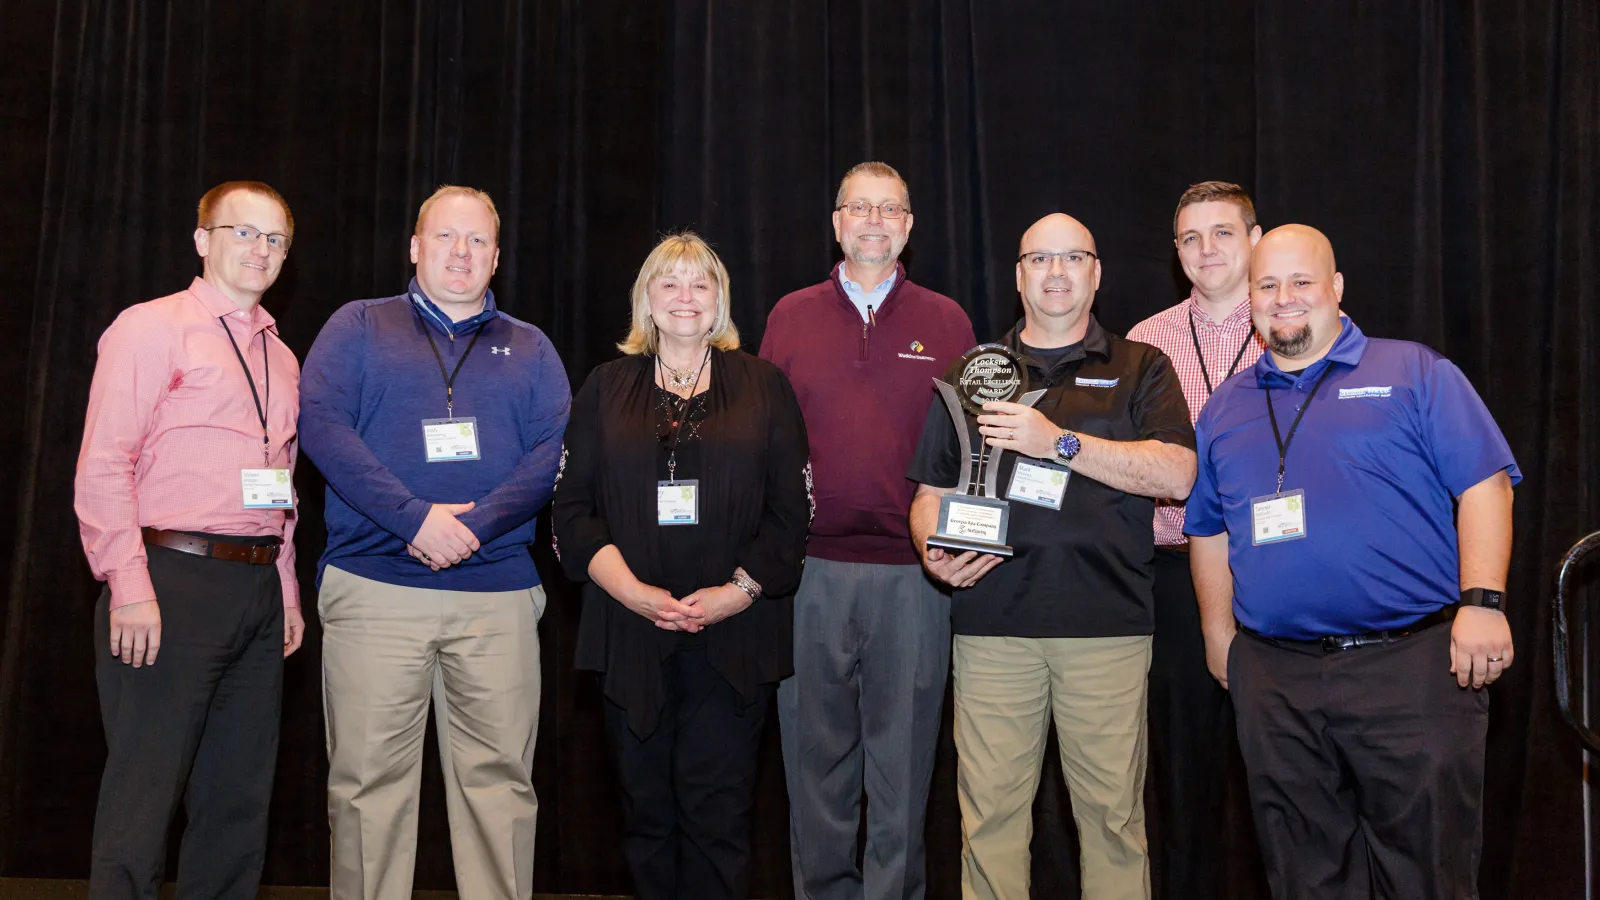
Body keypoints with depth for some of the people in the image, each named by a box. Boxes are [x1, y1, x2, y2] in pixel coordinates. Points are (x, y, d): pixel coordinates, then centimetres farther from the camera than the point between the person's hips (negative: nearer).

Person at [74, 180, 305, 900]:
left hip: (259, 591, 7)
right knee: (144, 791, -5)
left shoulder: (281, 357, 19)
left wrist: (288, 592, 15)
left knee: (239, 795, 10)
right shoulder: (150, 328, -1)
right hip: (173, 580, -7)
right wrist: (130, 588, -16)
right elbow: (102, 468, -9)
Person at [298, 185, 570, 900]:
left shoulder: (529, 347, 17)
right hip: (373, 589, -1)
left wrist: (474, 525, -11)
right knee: (367, 779, 0)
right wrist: (415, 516, -13)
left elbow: (558, 449, 4)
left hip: (497, 594, 1)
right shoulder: (359, 326, 12)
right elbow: (319, 420, -3)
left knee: (499, 778, 1)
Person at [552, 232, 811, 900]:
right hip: (631, 633, 1)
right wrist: (631, 590, -8)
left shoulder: (763, 385, 9)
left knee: (716, 811, -2)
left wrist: (740, 590, -9)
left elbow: (792, 507, 3)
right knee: (646, 807, 6)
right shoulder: (607, 387, 12)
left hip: (733, 635, -1)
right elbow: (571, 506, 5)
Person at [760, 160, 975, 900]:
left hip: (914, 569, 0)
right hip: (810, 568, 1)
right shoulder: (790, 318, 8)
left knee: (904, 743, 7)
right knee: (815, 744, 9)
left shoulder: (947, 323, 7)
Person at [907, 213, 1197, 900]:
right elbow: (931, 493, 16)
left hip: (1107, 625, -1)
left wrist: (1058, 441, -12)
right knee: (989, 812, 1)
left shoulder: (1140, 370, 11)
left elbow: (1177, 475, -4)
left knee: (1113, 810, 2)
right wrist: (935, 554, -6)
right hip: (992, 621, 1)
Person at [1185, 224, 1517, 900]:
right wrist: (1219, 632, 13)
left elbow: (1484, 485, -3)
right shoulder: (1226, 407, 15)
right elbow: (1207, 529, 20)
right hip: (1273, 678, 4)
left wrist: (1482, 602, -14)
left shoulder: (1416, 374, 4)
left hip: (1413, 664, -3)